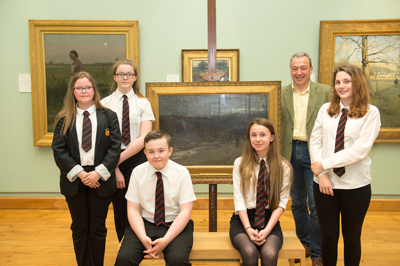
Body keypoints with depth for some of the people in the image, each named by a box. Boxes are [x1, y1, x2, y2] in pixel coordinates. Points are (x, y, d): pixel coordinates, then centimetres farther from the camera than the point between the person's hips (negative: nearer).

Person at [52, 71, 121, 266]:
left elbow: (115, 148, -5)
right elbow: (59, 150, -3)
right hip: (74, 180, 1)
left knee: (98, 228, 10)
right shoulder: (64, 119, 3)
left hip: (100, 180, -1)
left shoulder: (108, 116, 1)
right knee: (79, 228, 12)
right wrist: (79, 173, -14)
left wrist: (98, 173, -15)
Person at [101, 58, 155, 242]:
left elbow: (143, 139, -6)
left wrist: (120, 159, -13)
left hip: (136, 159, -1)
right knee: (119, 208, 8)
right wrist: (115, 168, -9)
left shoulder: (143, 104, 3)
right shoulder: (105, 103, 4)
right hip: (113, 161, 1)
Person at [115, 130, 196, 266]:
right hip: (145, 224, 2)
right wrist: (143, 238, -18)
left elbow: (185, 211, -9)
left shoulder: (182, 173, -6)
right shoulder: (138, 172, -2)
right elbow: (133, 210, -1)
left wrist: (165, 240, -20)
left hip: (174, 225, -1)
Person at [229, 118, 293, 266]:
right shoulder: (240, 163, 3)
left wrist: (267, 230, -14)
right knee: (249, 252, -31)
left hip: (270, 220, 0)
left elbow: (282, 202, -2)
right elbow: (239, 199, -2)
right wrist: (248, 229, -15)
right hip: (243, 219, 0)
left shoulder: (283, 166, 4)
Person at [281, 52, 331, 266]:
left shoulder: (325, 92, -1)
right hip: (291, 152, 3)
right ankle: (303, 245, 35)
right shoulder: (281, 94, 5)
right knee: (297, 203, 16)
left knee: (316, 205, -1)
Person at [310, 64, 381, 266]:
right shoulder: (326, 110, 4)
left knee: (351, 238, 14)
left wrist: (325, 164, -15)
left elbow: (360, 149, -15)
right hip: (324, 183, 2)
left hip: (355, 186, -2)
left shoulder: (370, 113, -5)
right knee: (328, 236, 12)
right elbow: (315, 142, 1)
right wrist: (322, 174, -9)